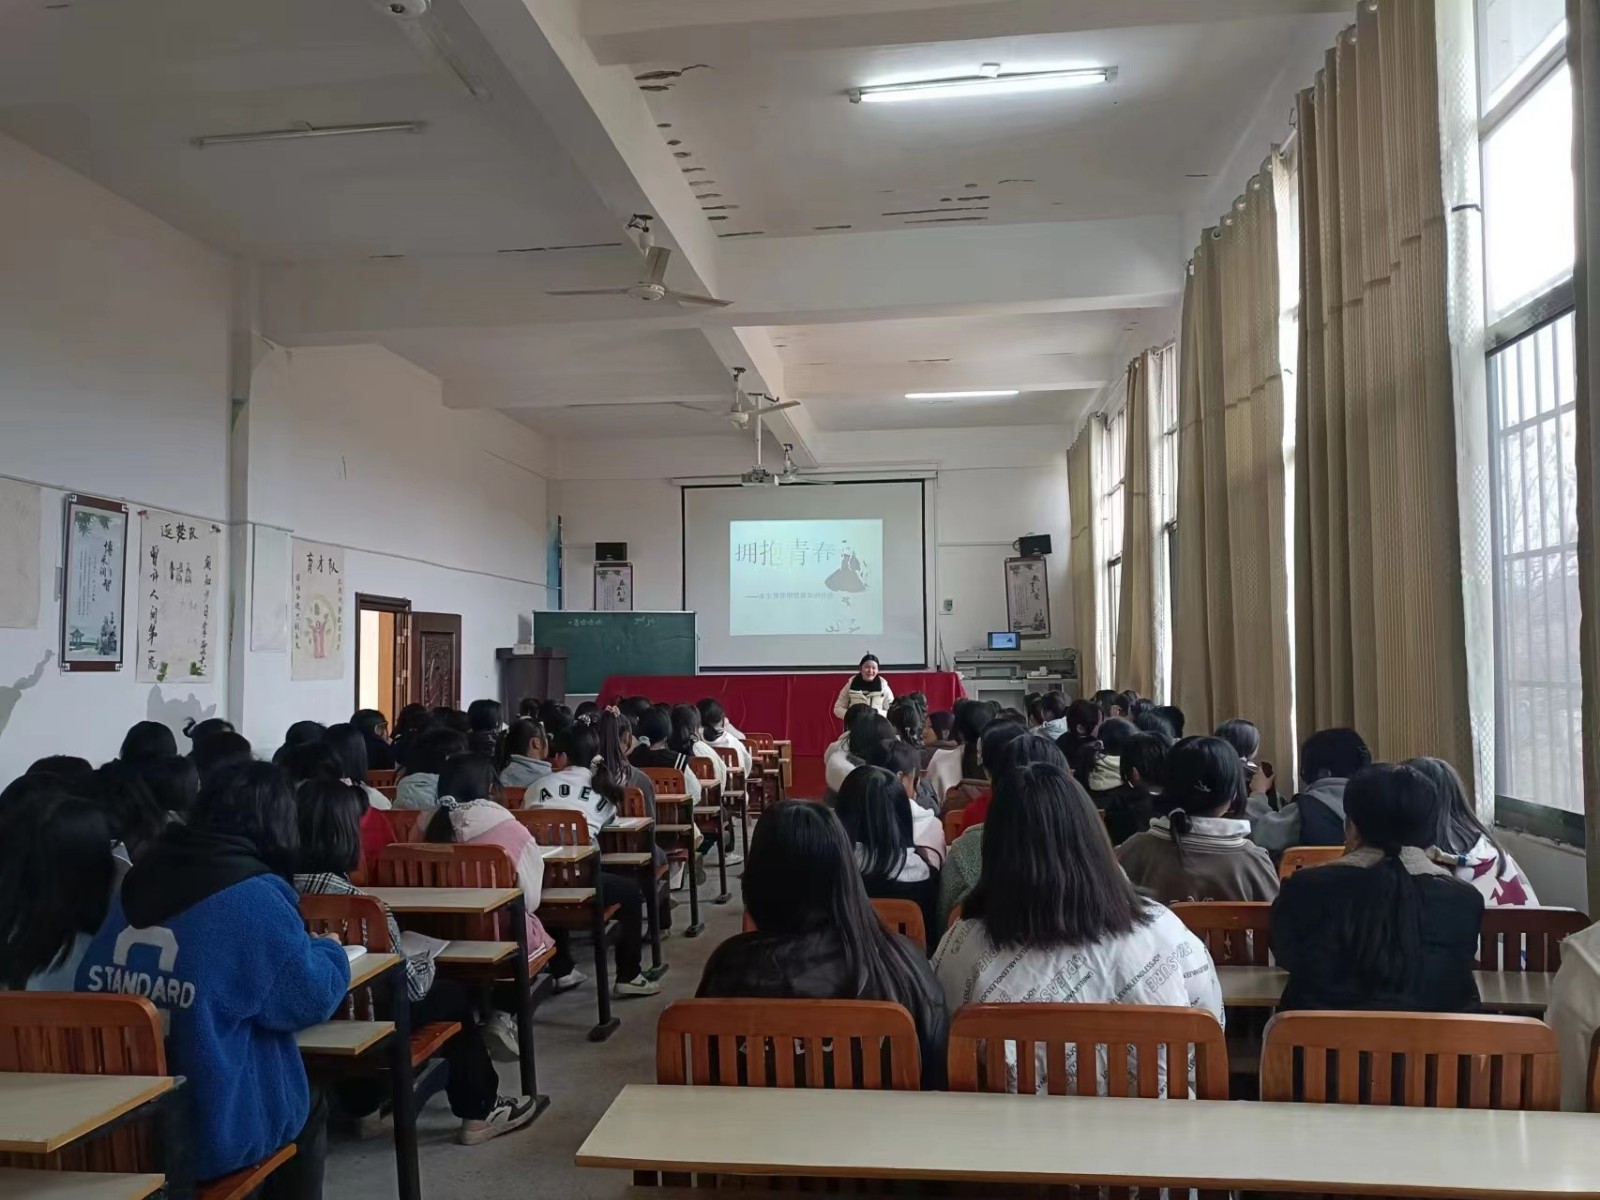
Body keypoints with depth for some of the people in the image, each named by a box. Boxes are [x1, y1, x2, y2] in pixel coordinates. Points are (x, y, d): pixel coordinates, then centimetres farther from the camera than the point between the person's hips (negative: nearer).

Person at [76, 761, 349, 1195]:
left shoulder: (140, 880, 5)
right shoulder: (254, 898, -17)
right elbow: (311, 999, -13)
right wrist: (329, 952, 9)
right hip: (209, 1130, -7)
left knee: (301, 1105, 29)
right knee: (310, 1111, 25)